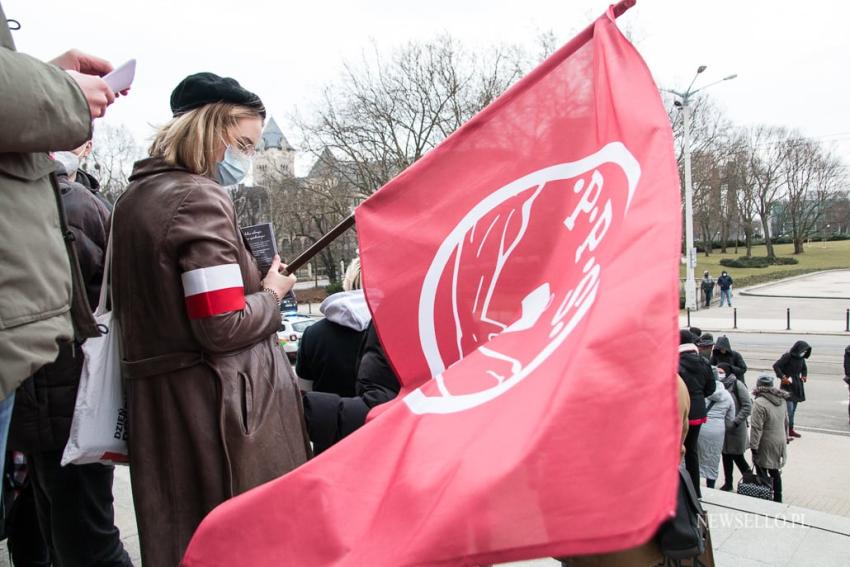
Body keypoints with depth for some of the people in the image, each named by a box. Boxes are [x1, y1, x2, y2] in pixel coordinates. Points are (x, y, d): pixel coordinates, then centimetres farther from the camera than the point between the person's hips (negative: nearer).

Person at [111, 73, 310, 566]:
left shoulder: (135, 198, 13)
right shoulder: (200, 198, -16)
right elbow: (224, 327, -22)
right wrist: (273, 294, -4)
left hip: (156, 400, 9)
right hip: (220, 403, -9)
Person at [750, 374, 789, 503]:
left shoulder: (759, 403, -23)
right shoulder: (782, 400, 2)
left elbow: (757, 428, -22)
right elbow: (786, 422, 14)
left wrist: (753, 446, -16)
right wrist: (786, 437, 25)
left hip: (766, 446, -7)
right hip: (780, 442, 8)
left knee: (762, 472, 4)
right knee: (775, 472, 20)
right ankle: (778, 499, 29)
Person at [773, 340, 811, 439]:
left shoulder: (801, 358, 6)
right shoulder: (788, 356, -15)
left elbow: (804, 368, 26)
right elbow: (775, 366, -19)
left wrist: (804, 375, 8)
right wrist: (782, 377, -23)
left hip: (797, 386, 7)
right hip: (787, 385, -7)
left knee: (793, 409, 12)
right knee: (789, 408, -13)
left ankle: (790, 430, 21)